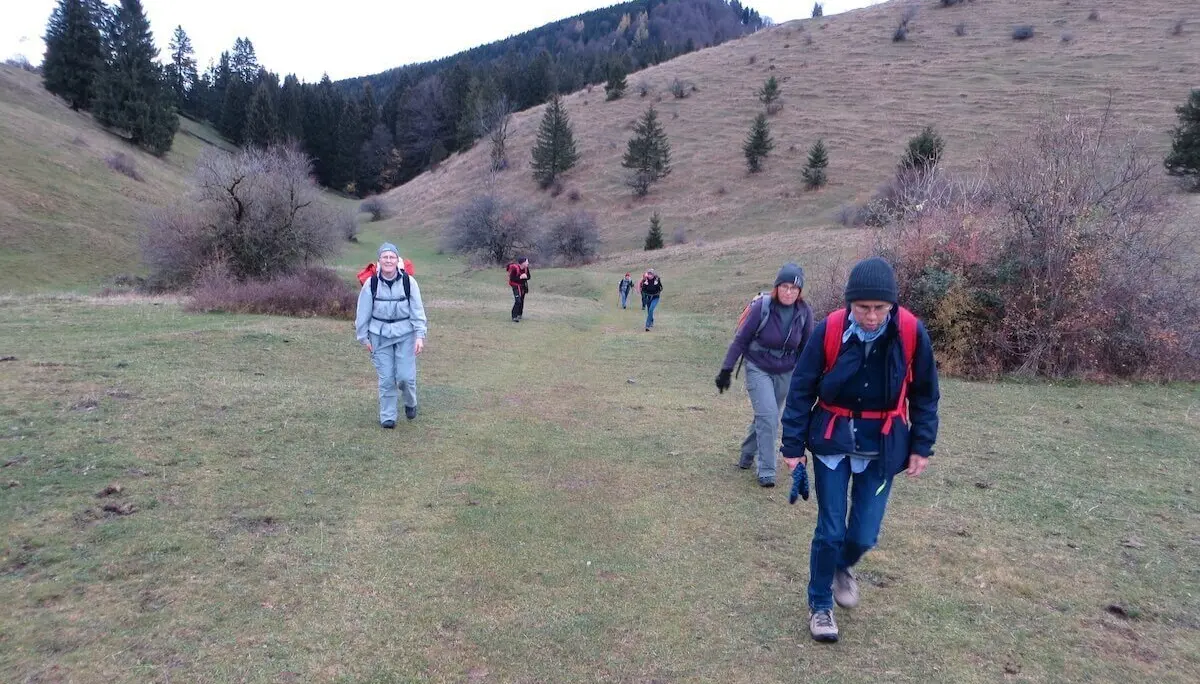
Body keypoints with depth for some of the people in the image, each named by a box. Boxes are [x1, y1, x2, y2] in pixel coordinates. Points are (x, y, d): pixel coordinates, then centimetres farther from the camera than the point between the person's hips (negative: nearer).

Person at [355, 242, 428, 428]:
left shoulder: (408, 282, -8)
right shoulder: (371, 283, -5)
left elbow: (417, 310, -5)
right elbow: (363, 312, 3)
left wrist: (420, 336, -10)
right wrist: (363, 337, 6)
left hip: (405, 334, -1)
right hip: (380, 335, 1)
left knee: (406, 376, -5)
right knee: (386, 379, 3)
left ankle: (410, 403, 26)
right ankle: (387, 416, 18)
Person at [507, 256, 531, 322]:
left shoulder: (526, 268, -6)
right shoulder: (515, 268, -25)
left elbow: (528, 277, 5)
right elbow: (511, 279, -22)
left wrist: (525, 277, -18)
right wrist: (520, 277, -29)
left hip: (523, 286, 7)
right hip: (516, 286, -7)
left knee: (522, 301, 16)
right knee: (518, 301, -18)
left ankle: (519, 314, 34)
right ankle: (514, 317, -13)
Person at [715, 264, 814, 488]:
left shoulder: (804, 312, -10)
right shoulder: (762, 307, -20)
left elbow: (806, 348, 3)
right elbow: (740, 339, -11)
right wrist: (726, 370, -10)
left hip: (786, 373, 4)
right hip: (758, 369, -3)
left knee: (767, 417, 12)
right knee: (768, 415, -14)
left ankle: (748, 452, 38)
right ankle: (766, 471, -2)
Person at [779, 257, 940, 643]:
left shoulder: (911, 333, -13)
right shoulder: (829, 331, -16)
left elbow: (925, 394, 2)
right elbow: (801, 390, -7)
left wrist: (922, 446, 1)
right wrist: (793, 446, -6)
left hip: (882, 447, 1)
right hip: (833, 441, -1)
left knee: (865, 535, 5)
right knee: (830, 530, 1)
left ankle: (843, 567, 40)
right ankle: (820, 605, 23)